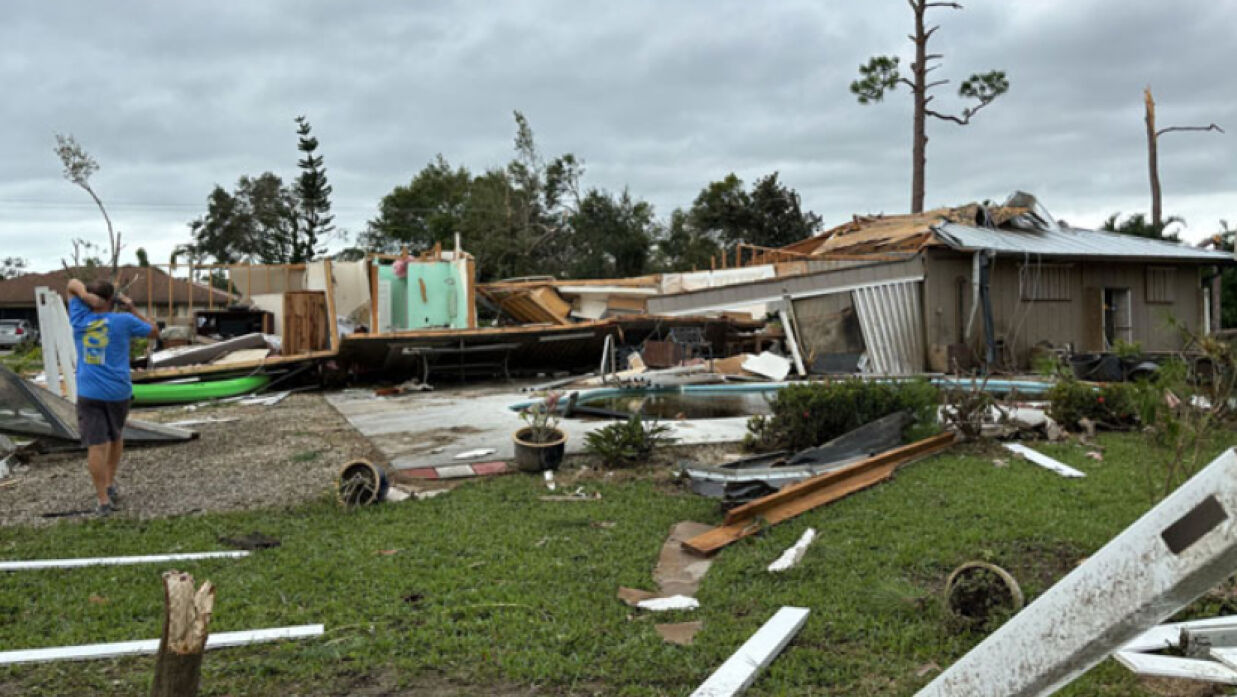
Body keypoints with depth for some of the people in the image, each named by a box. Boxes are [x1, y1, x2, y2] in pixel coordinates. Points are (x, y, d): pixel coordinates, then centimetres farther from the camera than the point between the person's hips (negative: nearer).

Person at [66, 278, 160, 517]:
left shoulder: (80, 319, 1)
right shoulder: (124, 321, -5)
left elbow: (73, 283, 14)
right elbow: (154, 332, 10)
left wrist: (84, 295, -7)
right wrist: (133, 311, 9)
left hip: (88, 393, 0)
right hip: (118, 391, 0)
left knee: (96, 445, -3)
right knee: (115, 436, 23)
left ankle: (104, 500, -4)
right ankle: (110, 484, 23)